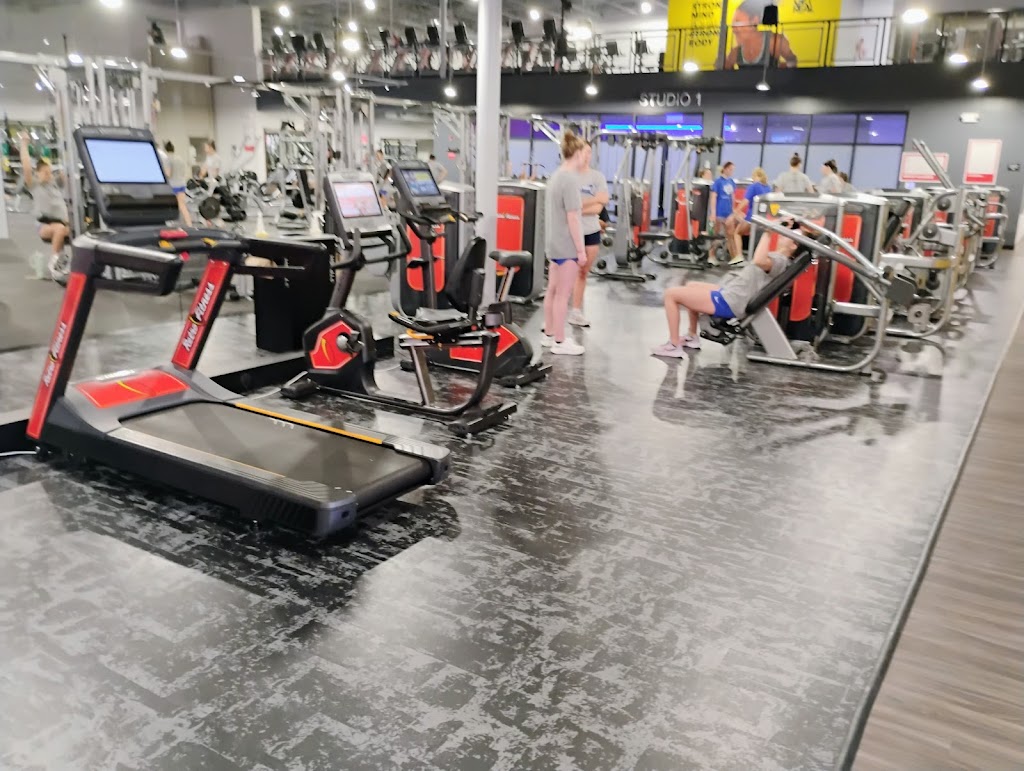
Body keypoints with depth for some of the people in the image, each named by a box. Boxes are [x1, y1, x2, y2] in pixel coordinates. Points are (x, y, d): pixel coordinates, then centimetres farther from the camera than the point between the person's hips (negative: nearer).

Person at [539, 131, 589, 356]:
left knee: (552, 292, 15)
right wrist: (581, 250, -16)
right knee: (563, 295, -2)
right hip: (566, 246, -10)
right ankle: (559, 341, 5)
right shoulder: (570, 179, -17)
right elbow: (572, 218, -19)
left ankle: (549, 335, 24)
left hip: (554, 244, 10)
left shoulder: (556, 176, 12)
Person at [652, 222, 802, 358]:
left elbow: (759, 261, -41)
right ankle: (692, 337, 32)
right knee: (690, 286, 33)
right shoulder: (777, 257, 12)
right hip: (728, 293, 11)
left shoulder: (780, 260, -18)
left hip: (728, 303, -11)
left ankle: (674, 346, -5)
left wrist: (767, 233, -31)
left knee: (671, 294, -8)